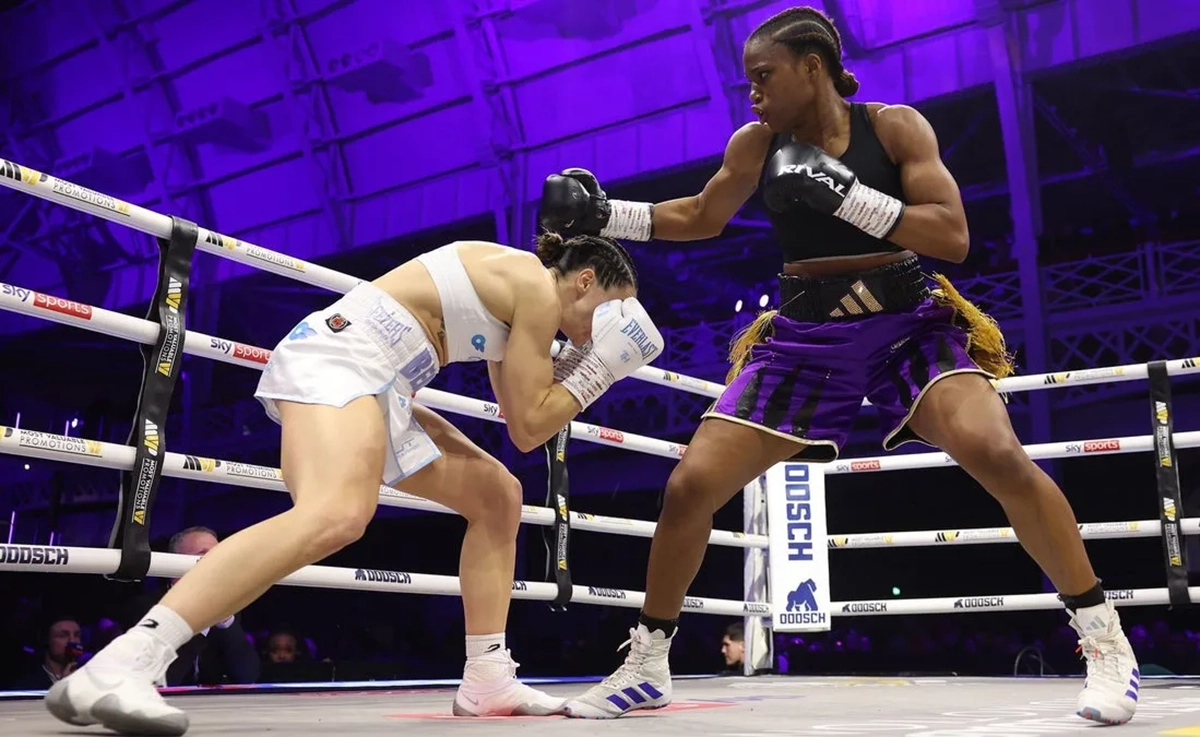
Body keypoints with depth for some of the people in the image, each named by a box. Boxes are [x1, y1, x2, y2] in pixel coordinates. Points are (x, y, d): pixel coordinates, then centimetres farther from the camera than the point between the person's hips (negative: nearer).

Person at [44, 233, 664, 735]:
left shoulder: (515, 298, 21)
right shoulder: (537, 286, -7)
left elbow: (520, 426, 24)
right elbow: (528, 428, -7)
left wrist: (577, 367, 22)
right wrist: (596, 372, 3)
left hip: (375, 385, 11)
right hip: (339, 358, -11)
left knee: (498, 495, 12)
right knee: (338, 514, -37)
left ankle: (487, 681, 12)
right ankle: (115, 669, -39)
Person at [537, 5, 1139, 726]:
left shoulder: (895, 125, -6)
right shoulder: (755, 145, 4)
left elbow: (953, 238, -14)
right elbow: (699, 217, 18)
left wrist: (845, 193, -24)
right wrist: (603, 214, 8)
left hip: (906, 323, -2)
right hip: (806, 336, 3)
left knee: (996, 453, -30)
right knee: (691, 486, -5)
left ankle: (1105, 641, -8)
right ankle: (645, 666, 15)